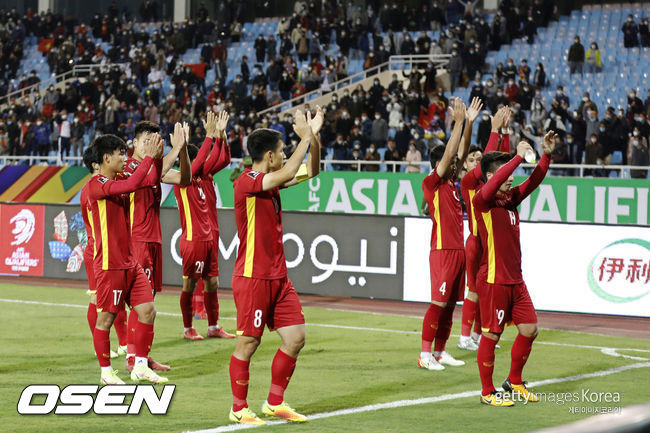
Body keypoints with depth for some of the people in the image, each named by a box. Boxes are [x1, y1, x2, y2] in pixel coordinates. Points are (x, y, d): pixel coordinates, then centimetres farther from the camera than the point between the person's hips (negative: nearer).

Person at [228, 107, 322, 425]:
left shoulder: (271, 180, 11)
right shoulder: (246, 182, -14)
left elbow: (311, 172, 19)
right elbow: (288, 173, -29)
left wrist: (313, 137, 4)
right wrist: (305, 138, -19)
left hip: (277, 276, 9)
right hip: (252, 277, -9)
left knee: (296, 337, 6)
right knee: (248, 343, -2)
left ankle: (274, 403, 17)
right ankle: (239, 409, 9)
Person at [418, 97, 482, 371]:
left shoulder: (451, 183, 15)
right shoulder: (431, 184, -7)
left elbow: (461, 153, 15)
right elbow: (449, 153, -14)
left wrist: (469, 123, 7)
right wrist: (459, 122, -12)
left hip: (458, 250, 8)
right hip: (443, 251, -8)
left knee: (449, 305, 10)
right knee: (438, 304, -9)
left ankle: (439, 352, 16)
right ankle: (425, 355, -7)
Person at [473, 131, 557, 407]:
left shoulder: (511, 198, 12)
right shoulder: (483, 201, -11)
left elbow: (533, 182, 16)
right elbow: (493, 183, -30)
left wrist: (546, 155, 3)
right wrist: (518, 157, -29)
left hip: (515, 279, 8)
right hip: (493, 280, -8)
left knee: (529, 329, 9)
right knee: (491, 335, -2)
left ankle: (514, 382, 26)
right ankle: (487, 392, 8)